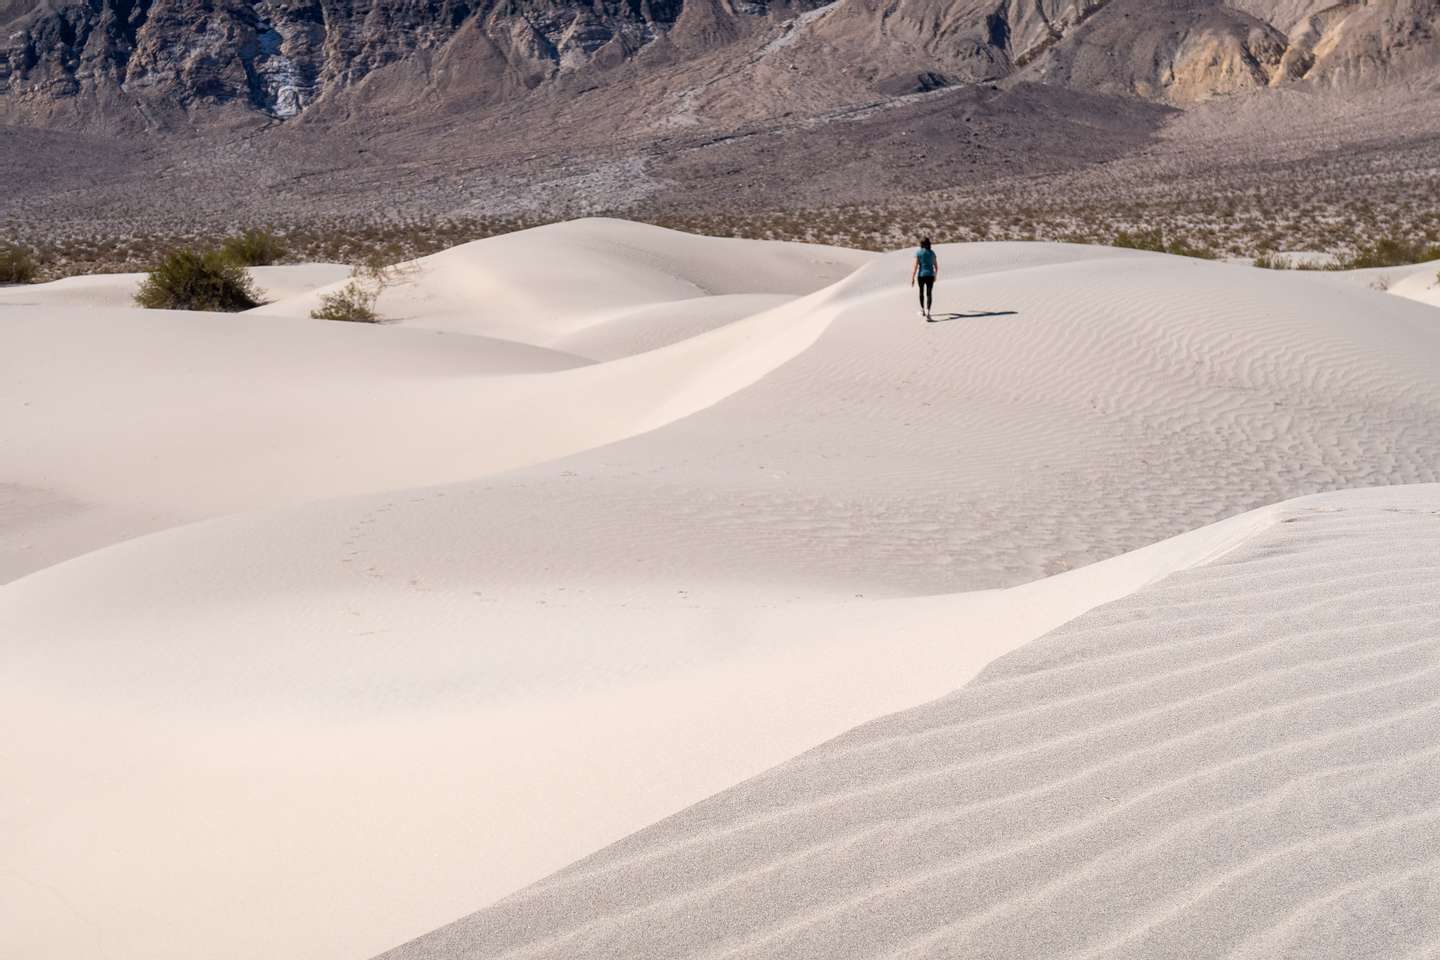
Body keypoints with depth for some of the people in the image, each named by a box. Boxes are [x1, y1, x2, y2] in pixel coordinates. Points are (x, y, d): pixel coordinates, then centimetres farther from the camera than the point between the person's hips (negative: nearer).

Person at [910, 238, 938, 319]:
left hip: (921, 275, -1)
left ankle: (922, 311, 34)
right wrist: (935, 276, 26)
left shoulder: (918, 252, -6)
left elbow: (915, 266, -11)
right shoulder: (932, 253, 5)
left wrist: (912, 278, -9)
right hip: (930, 275, 1)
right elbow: (936, 266, 10)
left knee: (921, 292, 20)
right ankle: (928, 313, -17)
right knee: (929, 294, -2)